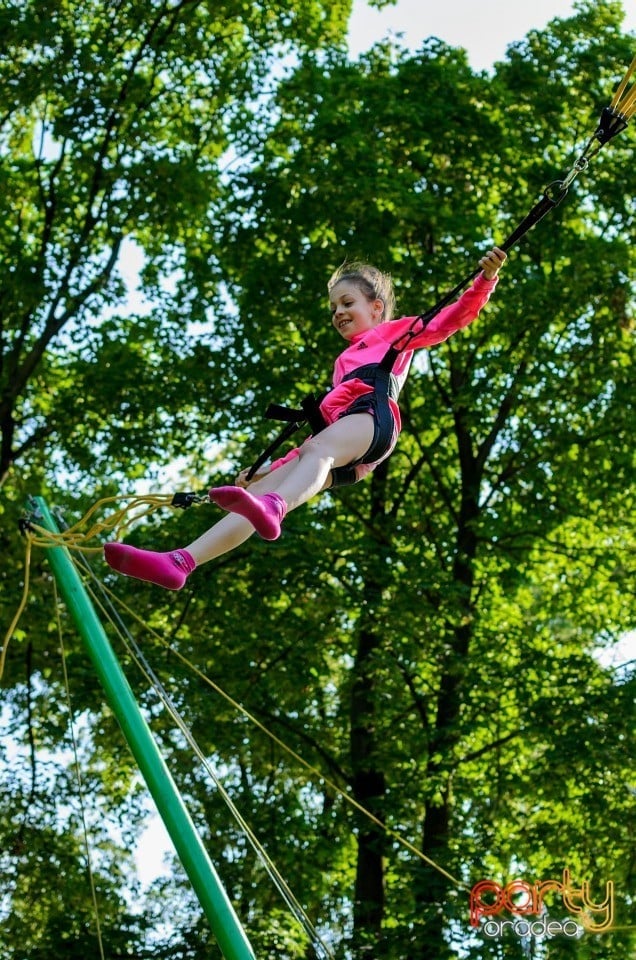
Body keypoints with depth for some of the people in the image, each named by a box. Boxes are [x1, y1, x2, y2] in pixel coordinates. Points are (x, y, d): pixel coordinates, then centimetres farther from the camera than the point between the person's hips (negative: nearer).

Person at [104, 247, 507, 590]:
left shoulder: (397, 331, 28)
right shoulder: (345, 360, 43)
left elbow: (454, 318, 15)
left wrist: (485, 280, -3)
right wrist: (274, 465, 28)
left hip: (374, 413, -6)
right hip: (341, 447, 6)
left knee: (320, 449, -39)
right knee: (260, 489, -14)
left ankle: (271, 509, -72)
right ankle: (179, 563, -31)